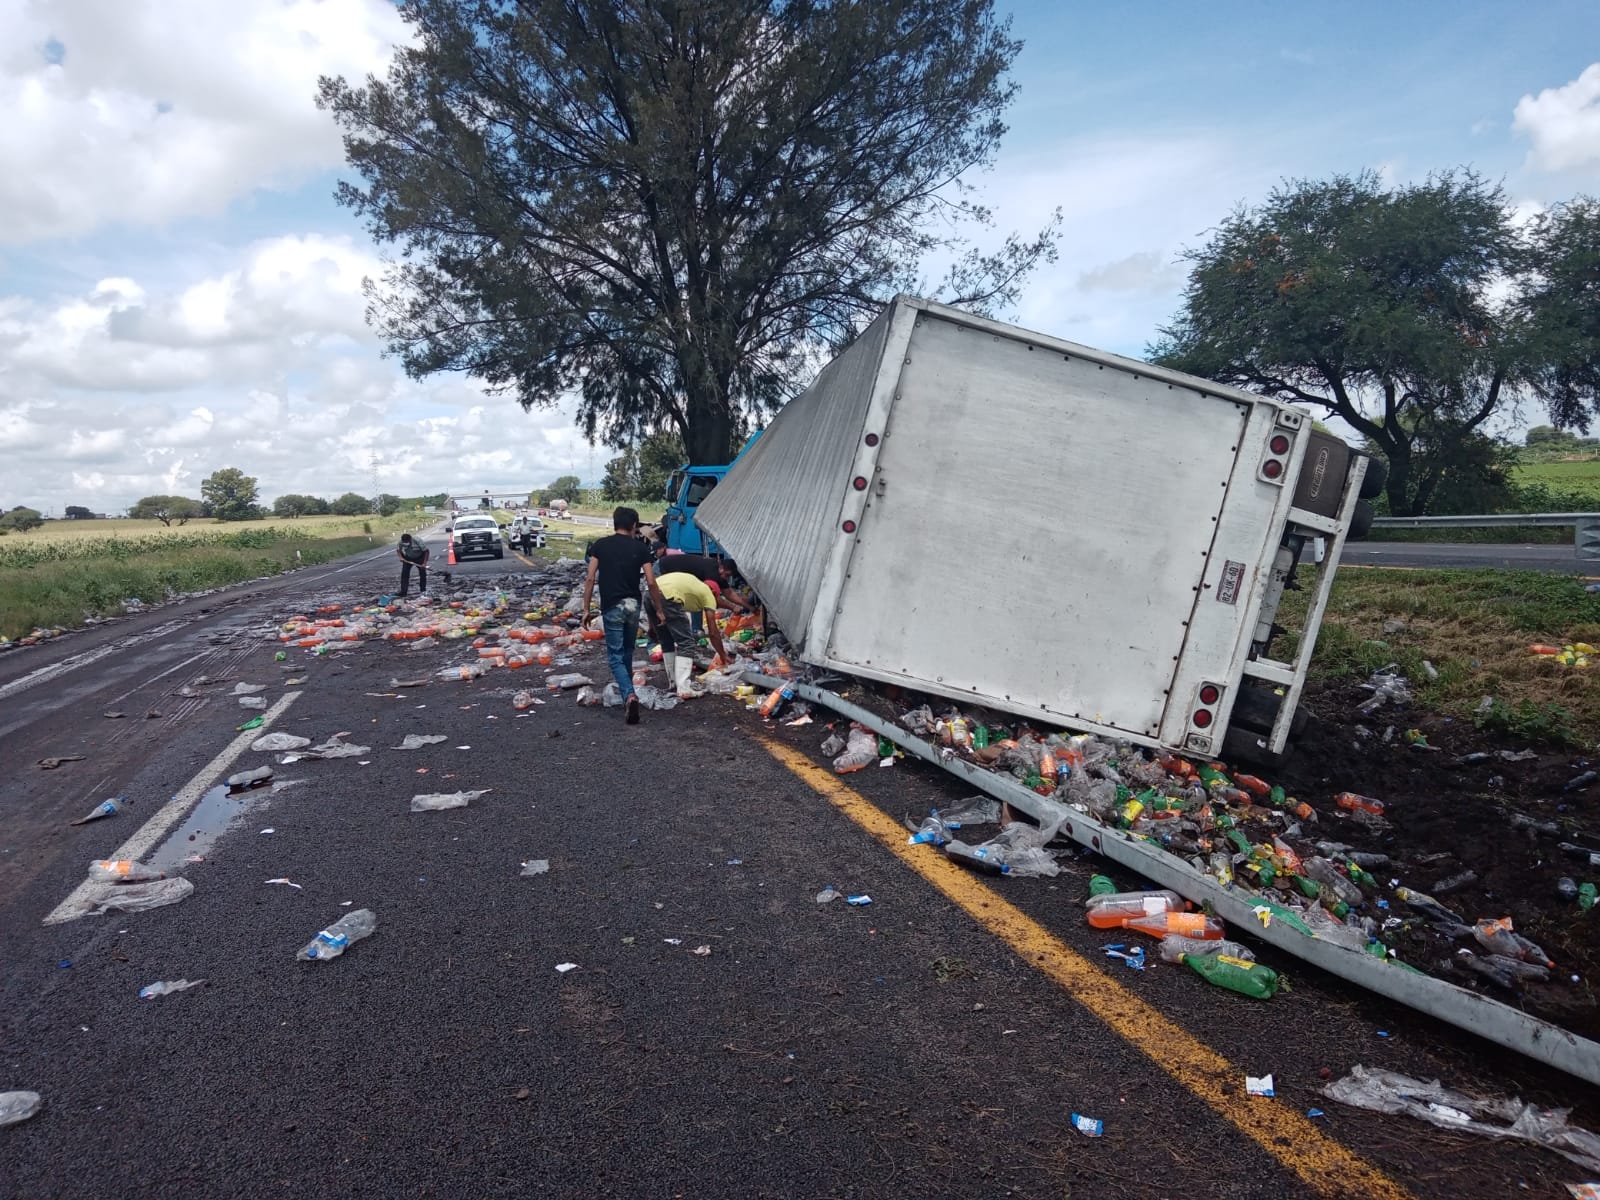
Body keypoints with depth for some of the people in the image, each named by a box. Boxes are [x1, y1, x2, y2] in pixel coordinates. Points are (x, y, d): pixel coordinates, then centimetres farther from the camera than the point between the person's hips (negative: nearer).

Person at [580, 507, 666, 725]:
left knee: (615, 656, 1)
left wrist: (586, 609, 3)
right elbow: (651, 583, -2)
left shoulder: (600, 545, 0)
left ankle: (629, 694, -20)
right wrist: (659, 609, 8)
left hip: (611, 607, -2)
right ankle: (627, 691, 31)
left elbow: (590, 579, -4)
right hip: (633, 605, 2)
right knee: (627, 652, 21)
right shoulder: (640, 548, 0)